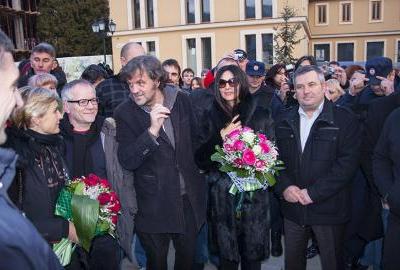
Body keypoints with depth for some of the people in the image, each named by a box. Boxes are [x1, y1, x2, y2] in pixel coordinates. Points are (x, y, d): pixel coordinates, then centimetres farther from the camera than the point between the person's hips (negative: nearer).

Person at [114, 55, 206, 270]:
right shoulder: (125, 113, -13)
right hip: (153, 202, -3)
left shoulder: (181, 100, -5)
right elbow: (127, 162, -21)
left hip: (188, 196, 3)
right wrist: (152, 130, -32)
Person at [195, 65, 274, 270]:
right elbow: (200, 160, -1)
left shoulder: (261, 115, 2)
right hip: (222, 196, 1)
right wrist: (221, 136, -13)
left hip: (254, 194, 0)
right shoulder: (210, 117, 4)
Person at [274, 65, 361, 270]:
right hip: (292, 206, 4)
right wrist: (285, 187, -11)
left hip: (329, 208, -3)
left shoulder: (345, 120, -8)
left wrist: (314, 192, -19)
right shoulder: (284, 121, 7)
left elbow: (347, 163, -15)